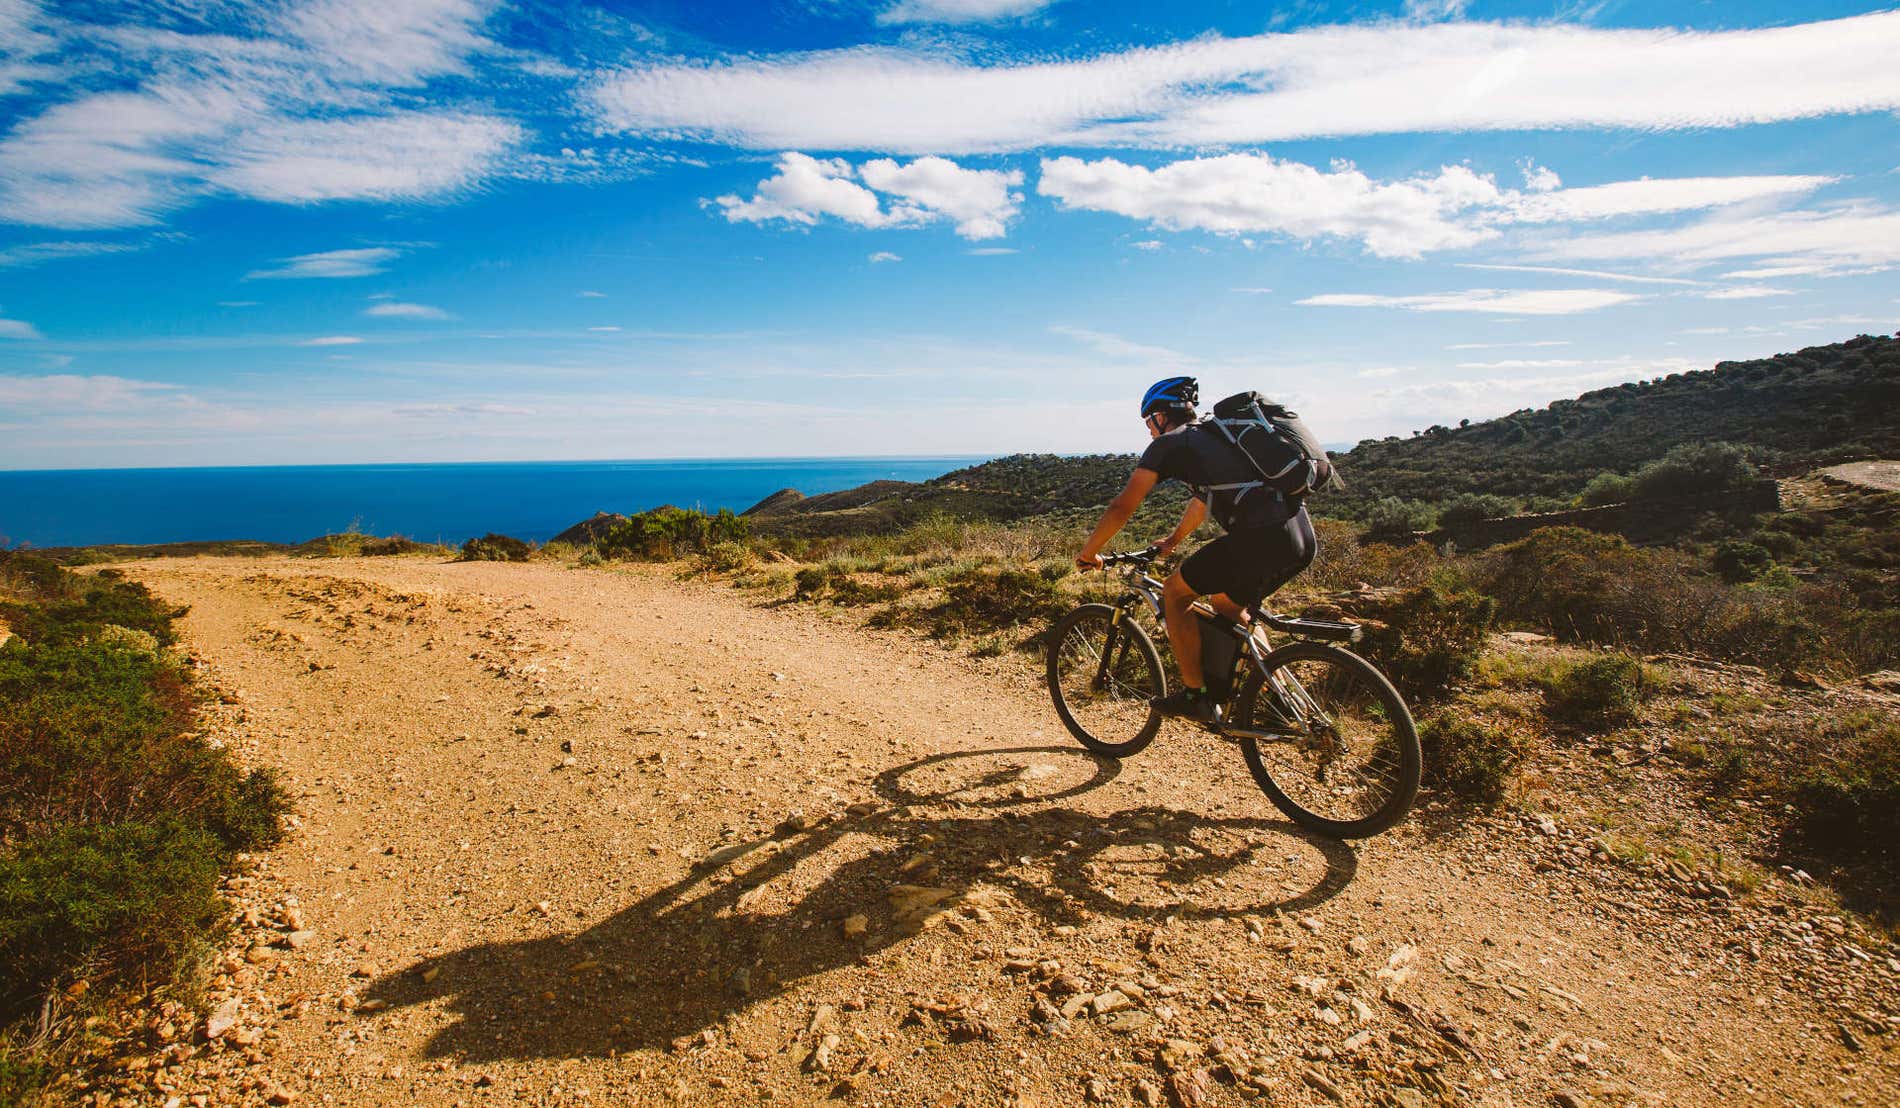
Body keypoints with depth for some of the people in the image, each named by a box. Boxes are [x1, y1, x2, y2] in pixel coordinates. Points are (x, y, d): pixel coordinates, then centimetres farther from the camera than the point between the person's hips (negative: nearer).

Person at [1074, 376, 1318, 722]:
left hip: (1262, 536, -9)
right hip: (1303, 537, 9)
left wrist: (1089, 552, 16)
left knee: (1174, 593, 8)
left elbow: (1122, 507, 3)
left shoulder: (1169, 443, 4)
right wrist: (1173, 540, 55)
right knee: (1227, 604, 28)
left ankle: (1195, 695, 12)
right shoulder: (1212, 437, 29)